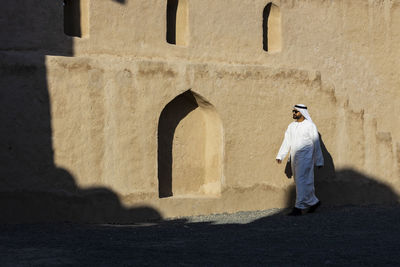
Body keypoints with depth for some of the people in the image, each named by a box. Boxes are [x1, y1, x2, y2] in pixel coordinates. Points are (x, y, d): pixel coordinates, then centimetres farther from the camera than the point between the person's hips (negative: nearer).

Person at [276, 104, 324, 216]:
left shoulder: (310, 126, -5)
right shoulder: (291, 126, 13)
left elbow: (316, 144, -3)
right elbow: (286, 142, 9)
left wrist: (319, 161, -2)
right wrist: (280, 156, -3)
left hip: (305, 158, -7)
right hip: (294, 158, 7)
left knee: (301, 182, -12)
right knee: (305, 183, 12)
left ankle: (298, 208, -14)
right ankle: (314, 202, 27)